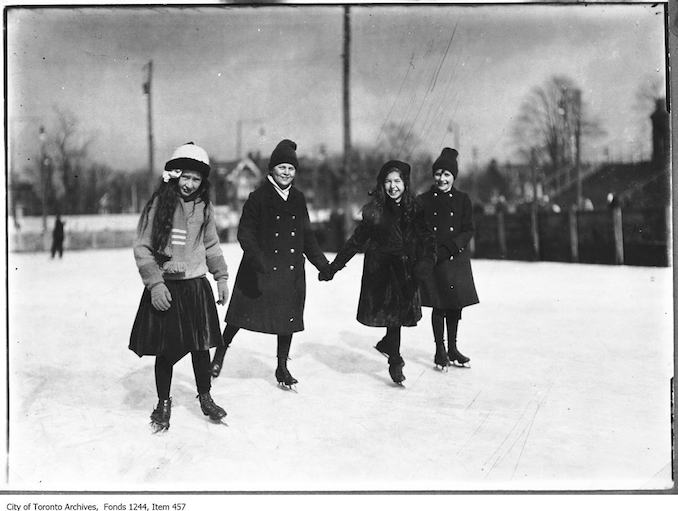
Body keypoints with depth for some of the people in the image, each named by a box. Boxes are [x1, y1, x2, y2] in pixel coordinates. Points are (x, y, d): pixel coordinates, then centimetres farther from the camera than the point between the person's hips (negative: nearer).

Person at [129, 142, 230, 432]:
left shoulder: (203, 206, 5)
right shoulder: (159, 203, -7)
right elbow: (142, 247, -6)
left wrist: (222, 277, 13)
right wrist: (155, 283, -13)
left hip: (197, 286, 3)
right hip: (165, 288, -3)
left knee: (201, 345, 8)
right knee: (165, 350, 5)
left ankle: (205, 398, 26)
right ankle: (163, 403, 24)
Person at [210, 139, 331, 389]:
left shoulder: (298, 199, 9)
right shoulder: (259, 197, -7)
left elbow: (307, 236, 16)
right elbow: (245, 233, -11)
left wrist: (323, 263, 14)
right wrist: (258, 260, -25)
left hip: (291, 272, 5)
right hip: (260, 271, -4)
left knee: (288, 317, 7)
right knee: (242, 313, 4)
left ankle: (282, 367, 22)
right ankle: (220, 354, 27)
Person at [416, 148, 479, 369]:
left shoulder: (463, 200, 6)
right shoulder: (423, 201, 3)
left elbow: (468, 231, 1)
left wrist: (448, 249, -13)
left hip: (456, 260, 2)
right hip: (433, 261, -2)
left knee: (455, 305, 7)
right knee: (439, 306, -1)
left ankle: (452, 349, 21)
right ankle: (440, 351, 12)